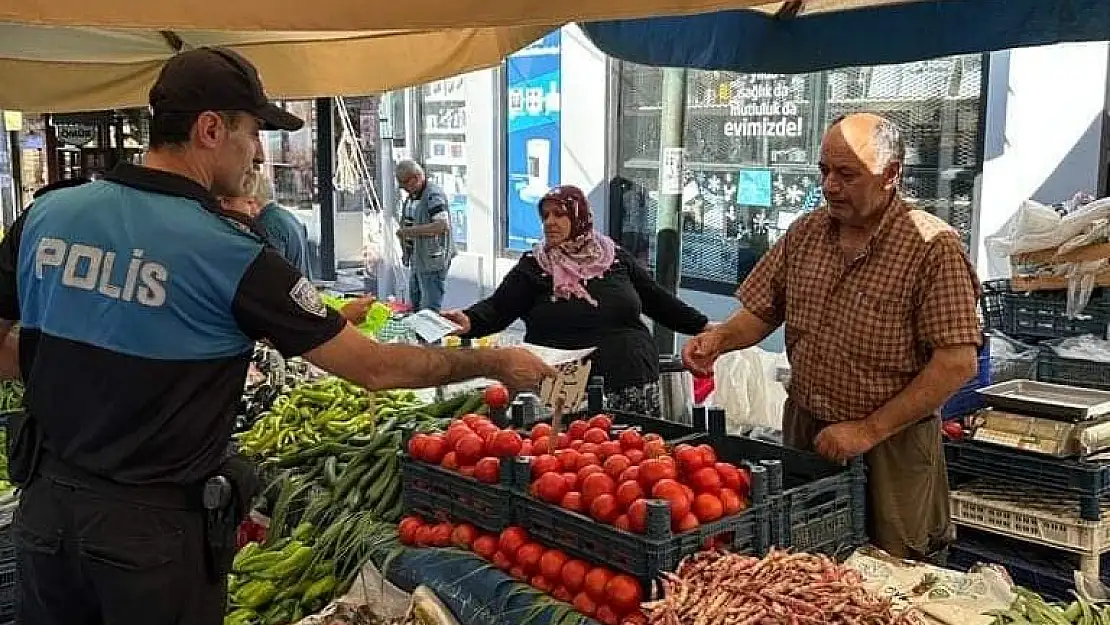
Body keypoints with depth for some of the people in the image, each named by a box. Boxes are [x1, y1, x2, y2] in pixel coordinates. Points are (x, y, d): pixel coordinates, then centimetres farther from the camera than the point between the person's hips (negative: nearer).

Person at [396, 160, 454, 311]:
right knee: (414, 307, 18)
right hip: (416, 262, 10)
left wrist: (411, 230, -26)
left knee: (430, 310, -6)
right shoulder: (412, 196, 13)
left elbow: (442, 225, -29)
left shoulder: (434, 195, -17)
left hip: (433, 263, -10)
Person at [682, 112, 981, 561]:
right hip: (803, 432, 5)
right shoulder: (805, 233, 4)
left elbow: (958, 362, -19)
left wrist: (868, 431, -20)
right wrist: (720, 339, -11)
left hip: (892, 444, -5)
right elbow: (762, 311, 12)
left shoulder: (933, 247, -15)